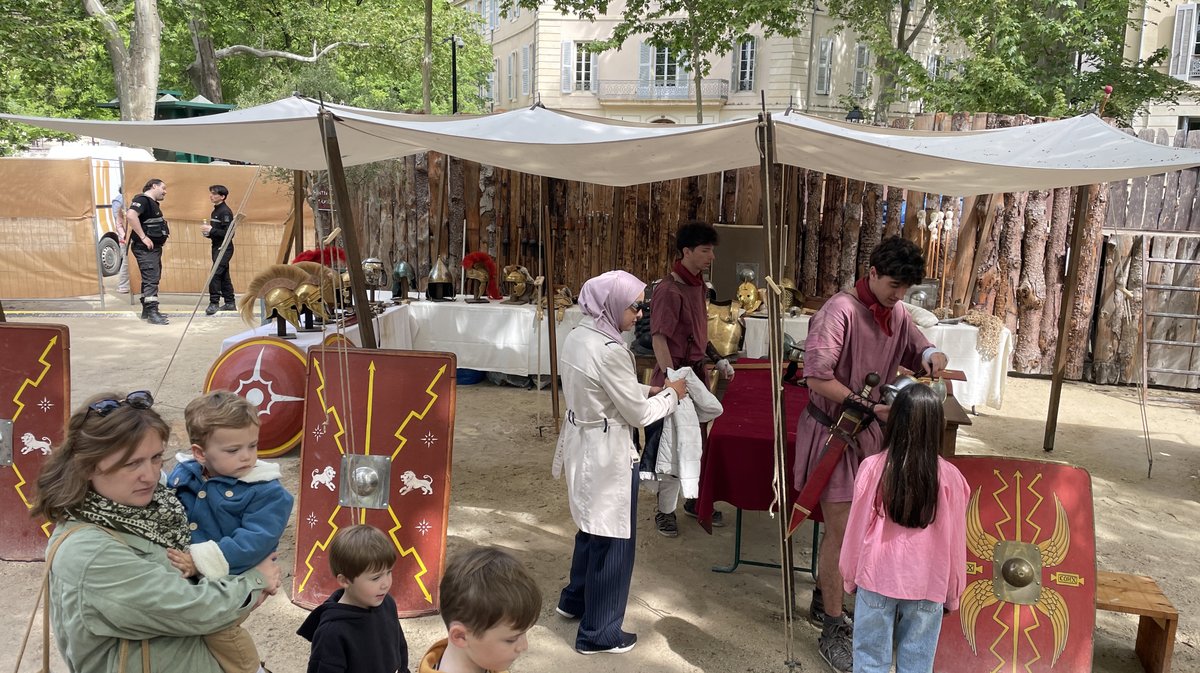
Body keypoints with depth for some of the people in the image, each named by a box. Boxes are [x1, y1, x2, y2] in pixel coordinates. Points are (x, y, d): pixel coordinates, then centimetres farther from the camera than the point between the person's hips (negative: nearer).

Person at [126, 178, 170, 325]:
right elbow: (130, 215, -29)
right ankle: (152, 313, -14)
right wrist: (143, 237, -27)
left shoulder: (153, 203, 18)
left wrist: (162, 237, 15)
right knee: (151, 279, -13)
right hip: (145, 248, -10)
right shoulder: (142, 200, -12)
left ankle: (146, 311, 22)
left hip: (154, 247, 10)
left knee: (152, 279, 14)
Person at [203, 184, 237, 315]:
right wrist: (208, 233, 5)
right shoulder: (215, 211, 16)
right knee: (223, 276, 12)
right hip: (217, 247, 10)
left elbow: (228, 233, -21)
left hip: (224, 248, -10)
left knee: (215, 274, -15)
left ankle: (214, 303, -13)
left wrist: (211, 230, -20)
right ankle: (230, 303, 17)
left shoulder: (225, 212, -14)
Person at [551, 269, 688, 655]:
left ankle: (574, 600, 45)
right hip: (607, 454, -9)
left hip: (582, 444, 10)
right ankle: (599, 633, 20)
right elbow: (638, 414, -18)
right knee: (612, 540, 6)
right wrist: (670, 395, -2)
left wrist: (648, 390, 8)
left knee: (592, 529, 27)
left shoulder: (578, 337, 3)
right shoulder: (609, 350, -25)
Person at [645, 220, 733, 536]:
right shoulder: (669, 290, -20)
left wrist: (717, 359, 17)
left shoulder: (699, 285, 9)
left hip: (697, 371, 9)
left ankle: (695, 500, 35)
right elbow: (659, 338, -25)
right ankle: (665, 510, 17)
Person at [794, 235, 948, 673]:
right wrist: (866, 405, -27)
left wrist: (932, 356, -11)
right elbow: (817, 377, -26)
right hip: (831, 430, -7)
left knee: (843, 526, 17)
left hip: (866, 431, 7)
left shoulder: (896, 315, 2)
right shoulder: (841, 311, -21)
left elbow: (918, 351, 13)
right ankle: (833, 631, 13)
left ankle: (822, 603, 37)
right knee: (840, 531, -2)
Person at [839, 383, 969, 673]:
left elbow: (856, 529, -6)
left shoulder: (872, 468, -15)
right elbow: (954, 540, -4)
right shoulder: (949, 477, -14)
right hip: (927, 585, 1)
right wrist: (953, 593, 11)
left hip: (877, 579, 0)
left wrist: (850, 576, 10)